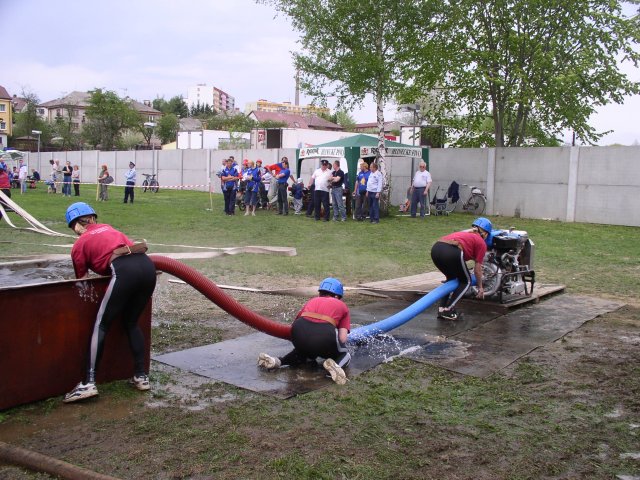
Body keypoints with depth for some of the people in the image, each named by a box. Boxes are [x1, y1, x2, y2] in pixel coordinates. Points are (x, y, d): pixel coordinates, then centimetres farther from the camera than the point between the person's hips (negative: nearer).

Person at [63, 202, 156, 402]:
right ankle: (142, 376, 19)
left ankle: (88, 383, -1)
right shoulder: (109, 228, 33)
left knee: (101, 325, 5)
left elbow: (82, 281, 24)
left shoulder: (79, 245, 19)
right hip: (147, 265, 6)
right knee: (131, 323, 20)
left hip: (125, 271, -5)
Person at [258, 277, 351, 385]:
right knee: (345, 355, 26)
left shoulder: (312, 301, 34)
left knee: (304, 351, 37)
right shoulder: (342, 306, 27)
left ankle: (278, 361, 12)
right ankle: (335, 365, -8)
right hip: (325, 334, -3)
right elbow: (342, 339, 15)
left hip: (299, 332, 3)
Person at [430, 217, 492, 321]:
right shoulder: (481, 243, 19)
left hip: (435, 249, 7)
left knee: (451, 278, 30)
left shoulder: (464, 234, 37)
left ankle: (442, 309, 20)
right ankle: (448, 310, 8)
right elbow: (477, 269, 19)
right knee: (466, 282, 18)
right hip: (451, 253, -6)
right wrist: (480, 287, 33)